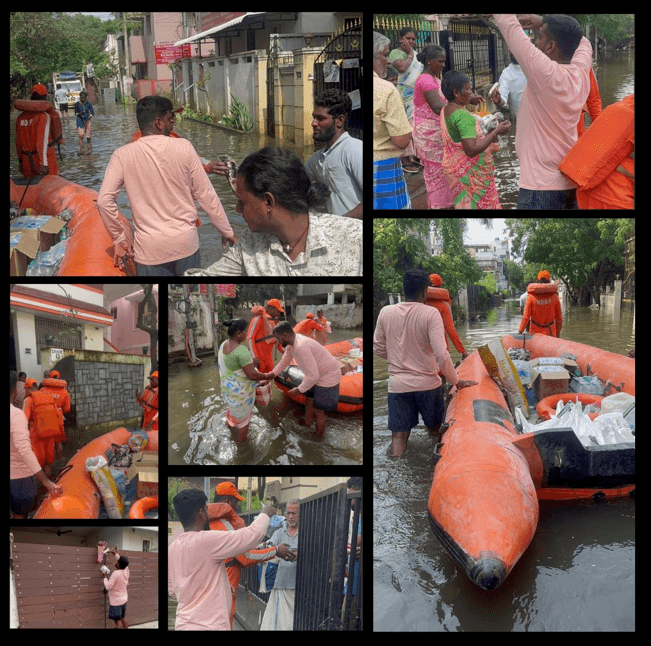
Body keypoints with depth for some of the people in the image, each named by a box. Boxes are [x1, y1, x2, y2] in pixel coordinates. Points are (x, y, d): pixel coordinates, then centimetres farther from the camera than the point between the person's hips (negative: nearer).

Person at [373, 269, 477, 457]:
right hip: (427, 383, -2)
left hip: (398, 384, 2)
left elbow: (378, 348, 7)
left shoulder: (386, 312, -4)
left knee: (398, 436, 5)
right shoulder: (430, 313, -15)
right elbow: (441, 354, -19)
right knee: (435, 430, 20)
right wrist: (457, 381, -8)